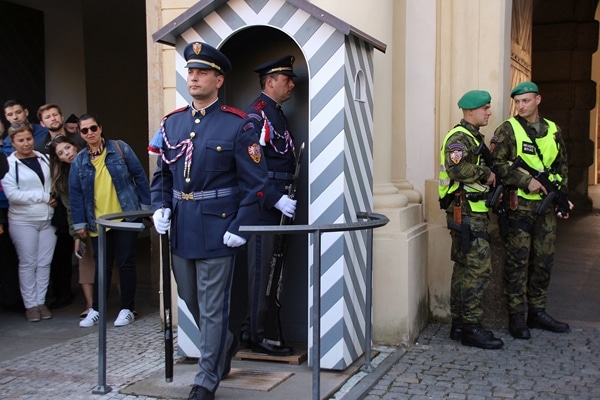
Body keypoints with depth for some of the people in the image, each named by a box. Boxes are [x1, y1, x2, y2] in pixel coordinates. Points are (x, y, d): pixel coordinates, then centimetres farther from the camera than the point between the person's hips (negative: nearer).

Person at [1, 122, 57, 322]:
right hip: (23, 222, -4)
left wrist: (55, 197, -2)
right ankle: (30, 304, 12)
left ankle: (41, 301, 17)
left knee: (45, 263, 7)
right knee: (28, 264, 2)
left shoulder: (44, 159, 8)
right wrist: (44, 197, -14)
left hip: (48, 219, 4)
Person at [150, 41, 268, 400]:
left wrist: (240, 228, -14)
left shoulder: (238, 125, -8)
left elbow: (255, 182, -9)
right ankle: (226, 343, 44)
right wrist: (160, 208, 1)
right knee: (190, 300, 19)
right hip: (181, 228, 6)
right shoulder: (172, 122, 9)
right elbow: (162, 174, 17)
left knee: (212, 308, 1)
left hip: (217, 228, -6)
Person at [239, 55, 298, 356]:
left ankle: (251, 330, 25)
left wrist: (283, 198, 16)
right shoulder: (258, 113, -13)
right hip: (263, 206, -10)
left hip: (275, 206, 10)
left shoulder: (276, 113, 18)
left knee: (267, 268, 14)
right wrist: (276, 198, -22)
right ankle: (258, 336, 7)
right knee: (262, 269, -3)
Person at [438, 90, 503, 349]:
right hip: (465, 211, -11)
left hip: (474, 212, 11)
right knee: (479, 268, -10)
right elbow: (458, 169, -29)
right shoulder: (459, 138, -12)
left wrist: (493, 186, 9)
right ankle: (471, 328, -5)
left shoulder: (474, 137, 20)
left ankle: (459, 324, 20)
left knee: (464, 268, 13)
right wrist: (486, 173, -16)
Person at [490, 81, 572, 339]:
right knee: (518, 261, -2)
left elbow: (562, 165, 19)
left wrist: (563, 196, 10)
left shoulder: (552, 130, 13)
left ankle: (537, 312, 22)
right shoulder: (507, 130, -2)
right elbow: (497, 163, -10)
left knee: (544, 260, 9)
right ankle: (516, 317, 5)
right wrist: (526, 181, -18)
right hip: (519, 204, -5)